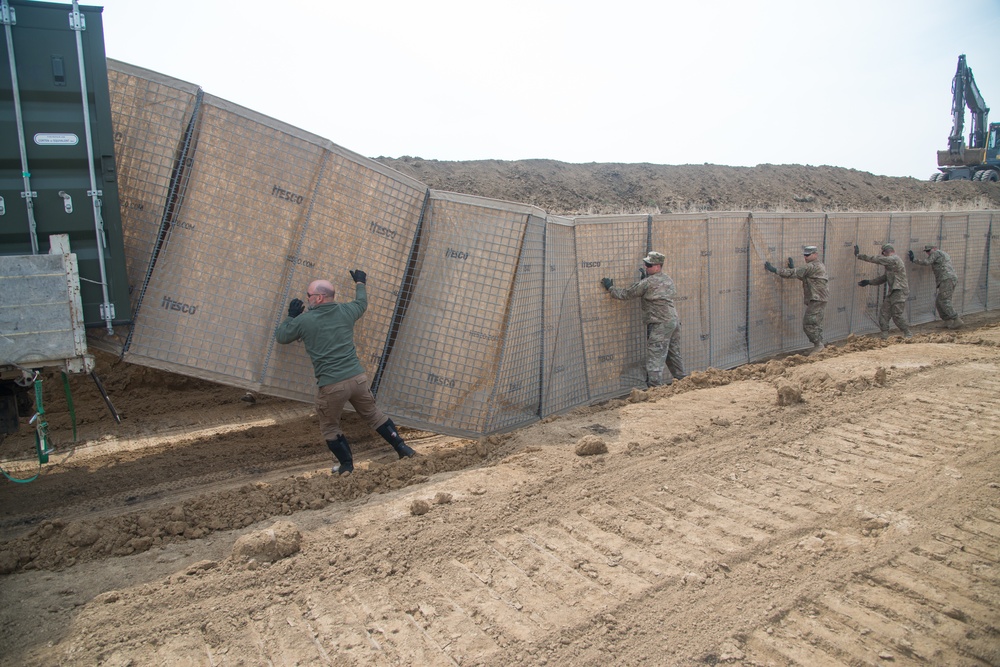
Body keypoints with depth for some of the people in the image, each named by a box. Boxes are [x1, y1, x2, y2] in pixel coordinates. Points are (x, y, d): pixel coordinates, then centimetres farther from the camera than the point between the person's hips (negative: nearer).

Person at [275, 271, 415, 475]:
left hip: (330, 386, -3)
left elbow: (280, 337, 13)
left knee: (330, 427, 20)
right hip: (358, 378, 4)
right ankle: (402, 447, 25)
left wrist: (291, 316, 27)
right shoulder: (346, 311, 6)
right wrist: (360, 283, 48)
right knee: (374, 414, 22)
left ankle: (347, 464, 27)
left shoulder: (304, 320, -3)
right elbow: (362, 303, 30)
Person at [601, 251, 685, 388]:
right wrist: (644, 276, 25)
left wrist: (610, 287, 7)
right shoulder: (668, 279, 13)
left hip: (660, 324, -8)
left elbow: (627, 294, -6)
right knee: (674, 353, 20)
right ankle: (682, 379, 30)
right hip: (674, 320, 8)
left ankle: (654, 385, -11)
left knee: (655, 356, -8)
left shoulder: (648, 282, -11)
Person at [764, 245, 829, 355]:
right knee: (816, 323, 16)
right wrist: (793, 267, 14)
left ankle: (818, 344, -2)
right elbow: (803, 276, 23)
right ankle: (818, 346, 22)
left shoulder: (812, 266, -17)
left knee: (808, 323, -9)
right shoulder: (819, 266, 18)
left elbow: (795, 273, -22)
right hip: (819, 300, 11)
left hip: (817, 300, -11)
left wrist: (775, 270, -24)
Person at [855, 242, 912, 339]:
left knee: (897, 315, -8)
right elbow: (884, 277, 23)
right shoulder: (891, 261, 17)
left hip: (900, 292, -10)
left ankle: (908, 334, 6)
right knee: (884, 312, 6)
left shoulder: (893, 260, -15)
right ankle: (885, 335, 8)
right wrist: (869, 282, 20)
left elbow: (876, 259, -21)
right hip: (892, 292, 10)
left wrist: (860, 255, -18)